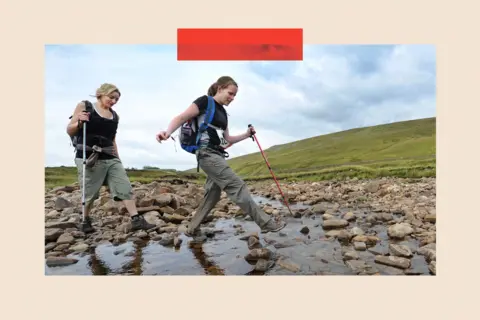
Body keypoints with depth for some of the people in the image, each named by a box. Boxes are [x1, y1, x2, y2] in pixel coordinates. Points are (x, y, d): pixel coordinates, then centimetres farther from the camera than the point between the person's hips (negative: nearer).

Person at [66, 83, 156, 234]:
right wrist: (79, 123, -19)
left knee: (125, 187, -5)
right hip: (88, 157, -4)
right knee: (89, 192, 4)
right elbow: (69, 131, 2)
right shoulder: (84, 106, 1)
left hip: (110, 158, 4)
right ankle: (85, 221, 26)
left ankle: (136, 220, -5)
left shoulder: (115, 116, 12)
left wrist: (118, 158, 17)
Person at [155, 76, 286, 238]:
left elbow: (227, 140, 23)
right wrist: (168, 132, -31)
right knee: (237, 186, -12)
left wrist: (247, 134, 13)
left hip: (217, 155, 10)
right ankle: (266, 223, -10)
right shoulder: (205, 101, -4)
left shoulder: (223, 113, 19)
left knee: (213, 195, 10)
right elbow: (181, 118, -13)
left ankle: (192, 229, 21)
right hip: (207, 153, -10)